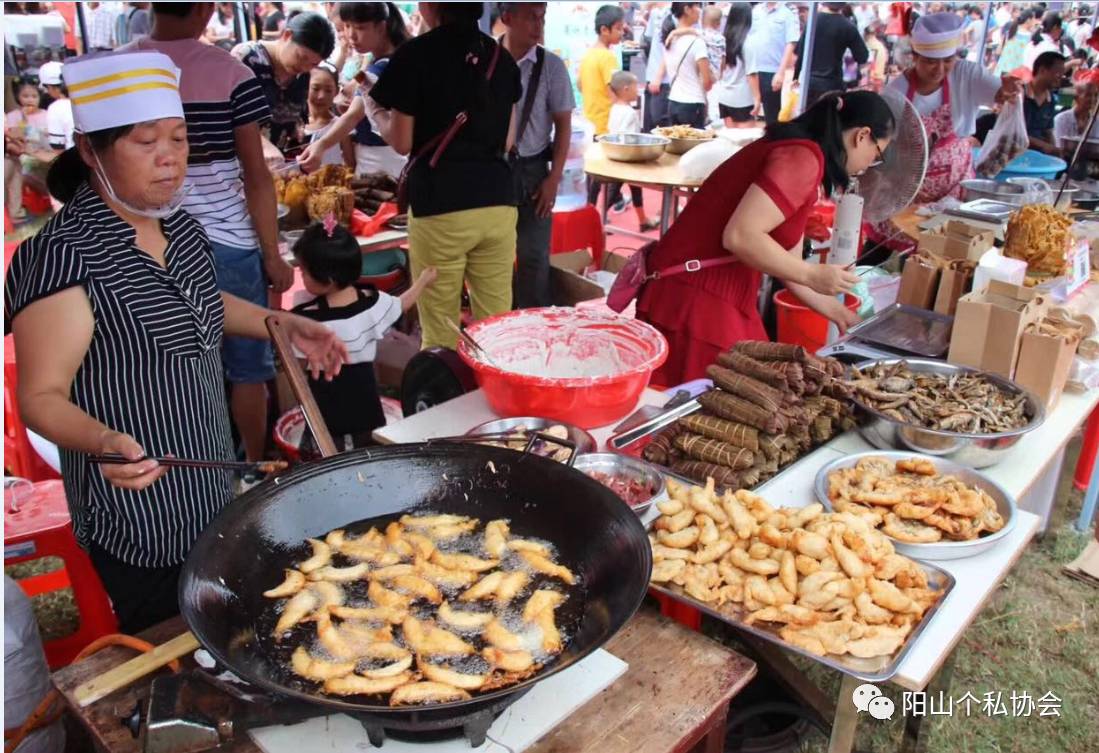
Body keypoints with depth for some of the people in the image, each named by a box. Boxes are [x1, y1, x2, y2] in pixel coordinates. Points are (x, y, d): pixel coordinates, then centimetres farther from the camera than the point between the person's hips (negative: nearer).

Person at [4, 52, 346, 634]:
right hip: (137, 521, -7)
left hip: (210, 495, 8)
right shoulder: (66, 254, -23)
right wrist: (105, 443, -39)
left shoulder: (179, 223, 1)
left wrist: (283, 324, 6)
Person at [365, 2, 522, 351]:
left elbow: (402, 142, 0)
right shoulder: (501, 57, 12)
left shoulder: (416, 54, -3)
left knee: (440, 330, 5)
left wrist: (375, 112, 18)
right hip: (498, 200, 5)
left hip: (440, 204, -4)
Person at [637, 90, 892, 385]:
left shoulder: (795, 151, 15)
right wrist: (812, 276, -15)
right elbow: (739, 236, -26)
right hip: (692, 302, -10)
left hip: (716, 300, 10)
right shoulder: (802, 158, -15)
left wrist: (834, 310, 29)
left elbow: (785, 259, 21)